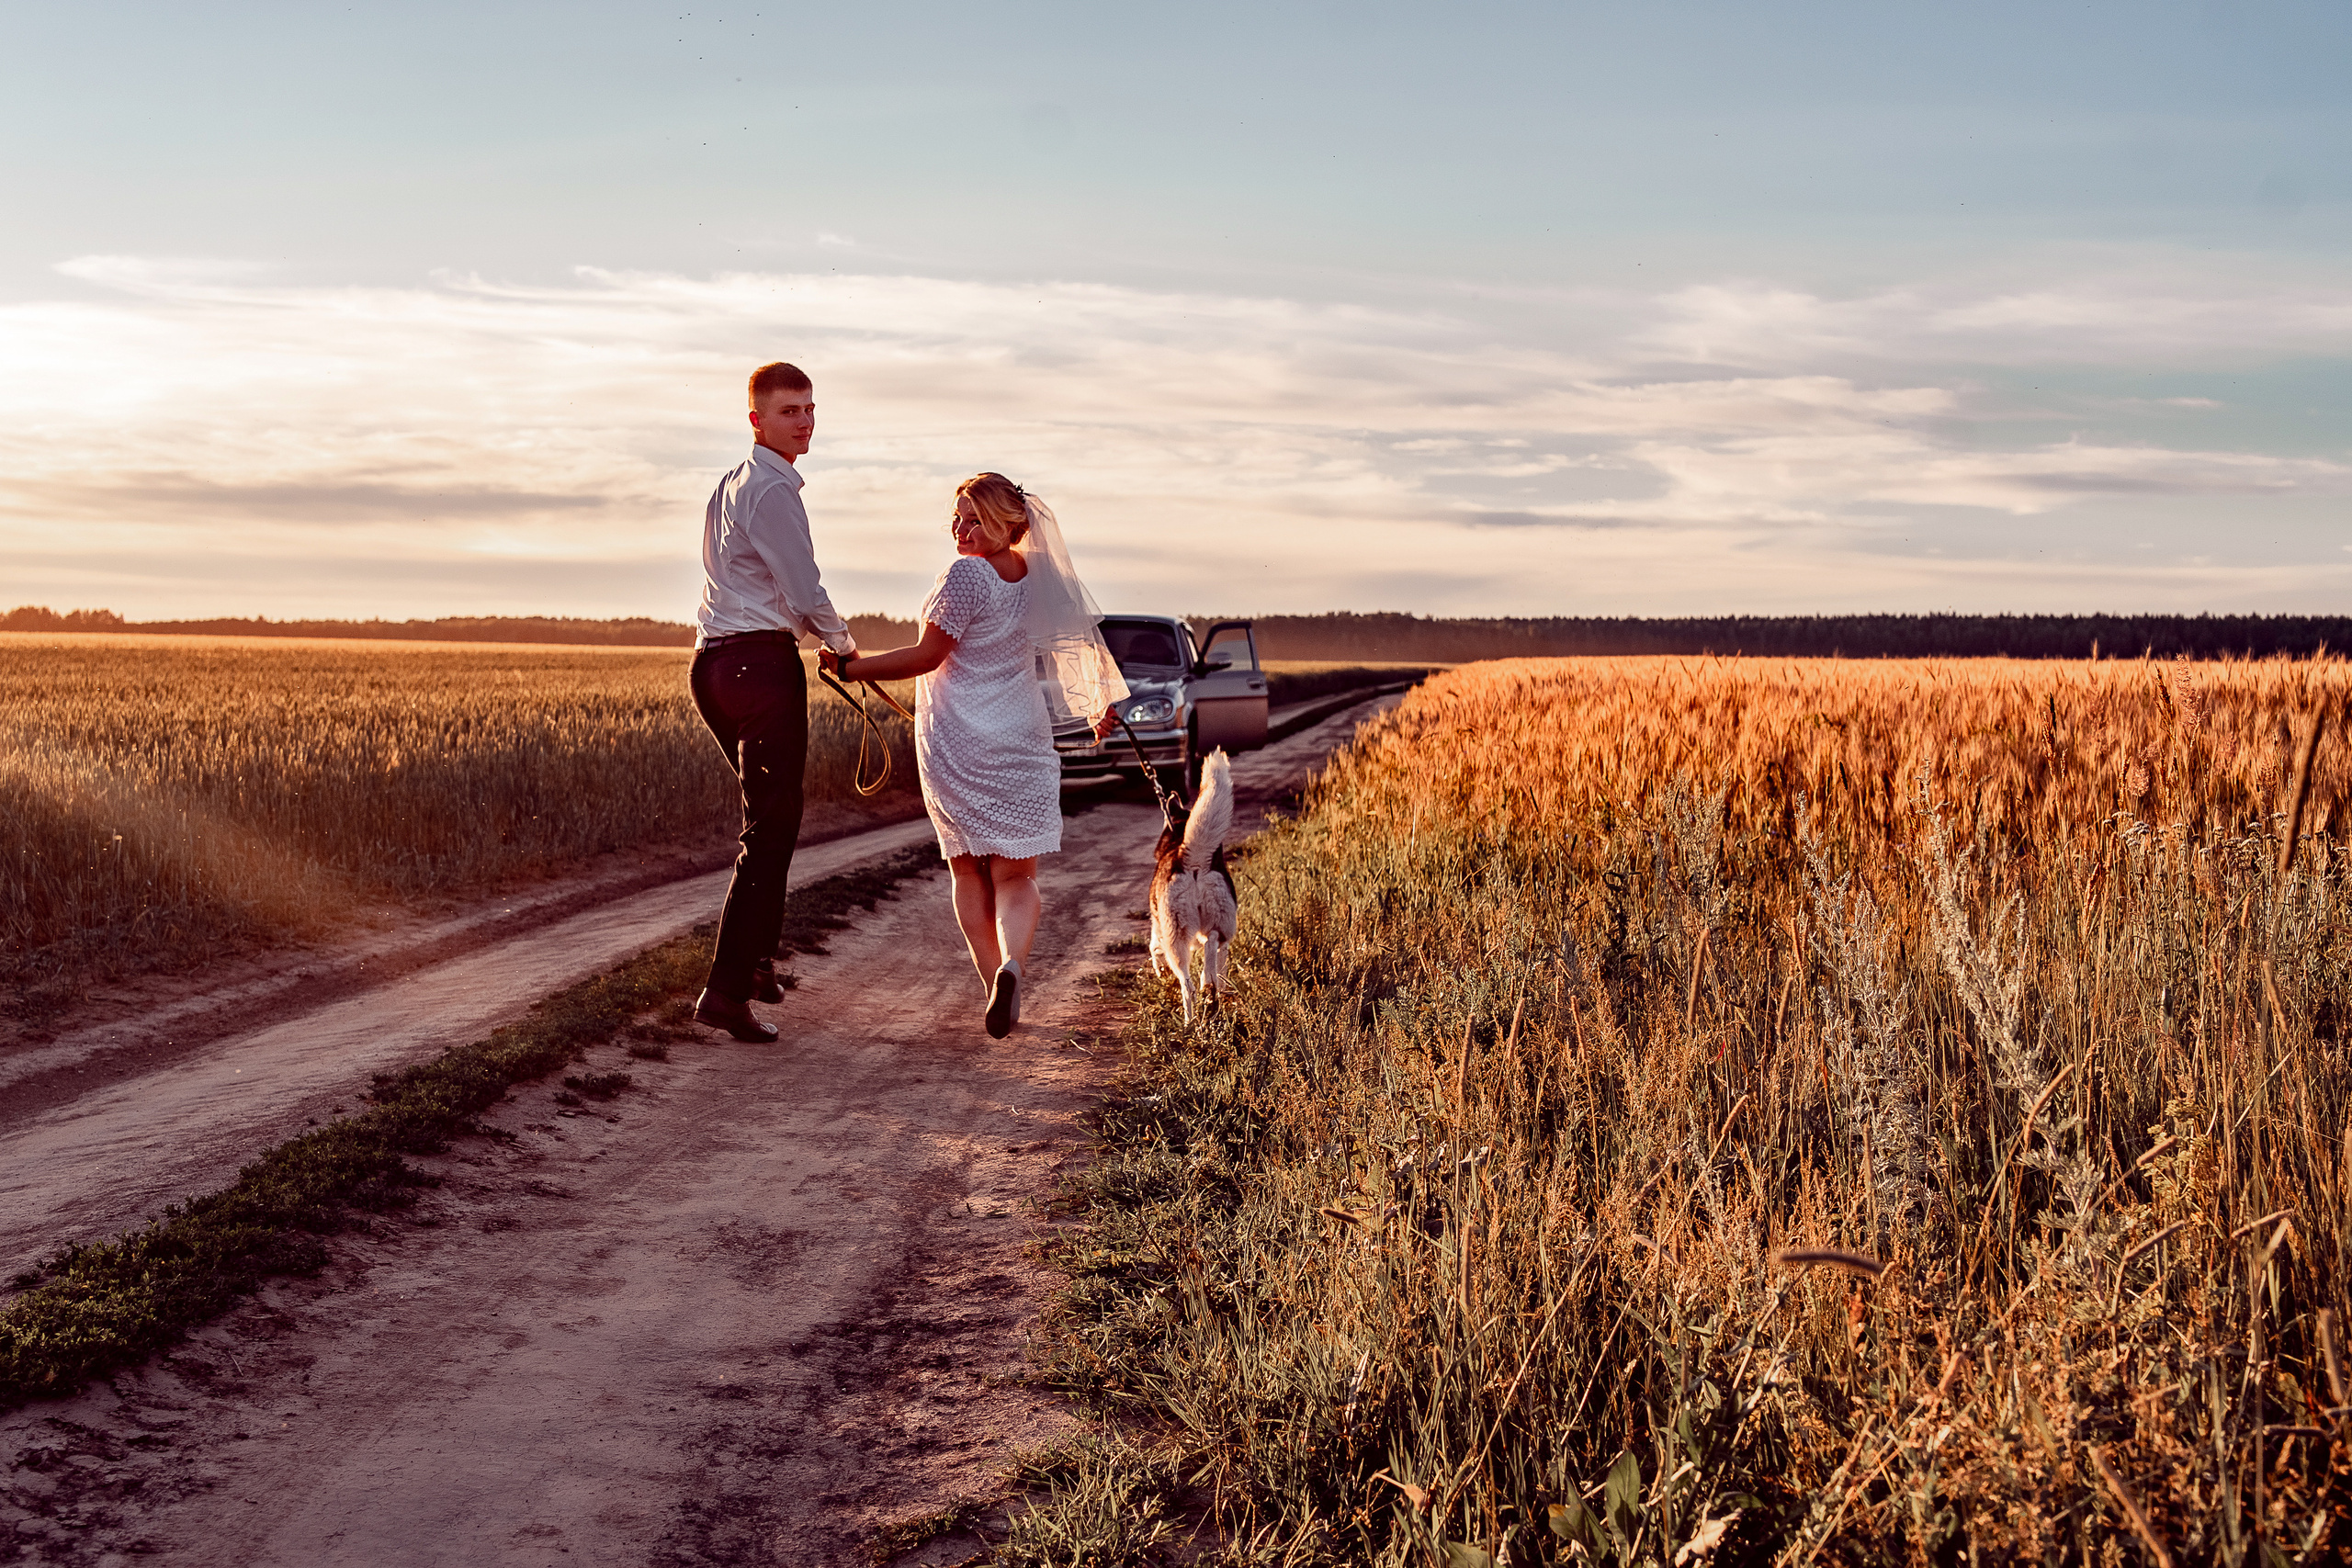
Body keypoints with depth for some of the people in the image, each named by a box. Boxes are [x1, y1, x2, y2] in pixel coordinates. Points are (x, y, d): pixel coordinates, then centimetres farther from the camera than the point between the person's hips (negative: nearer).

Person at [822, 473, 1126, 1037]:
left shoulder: (966, 574, -17)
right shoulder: (1038, 574, 4)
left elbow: (927, 657, -14)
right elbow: (1077, 637, 17)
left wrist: (851, 667, -4)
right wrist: (1099, 706, 33)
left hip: (953, 742, -4)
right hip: (1022, 741, 4)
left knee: (968, 870, 11)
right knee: (1015, 874, 3)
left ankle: (993, 981, 2)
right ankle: (1011, 964, -24)